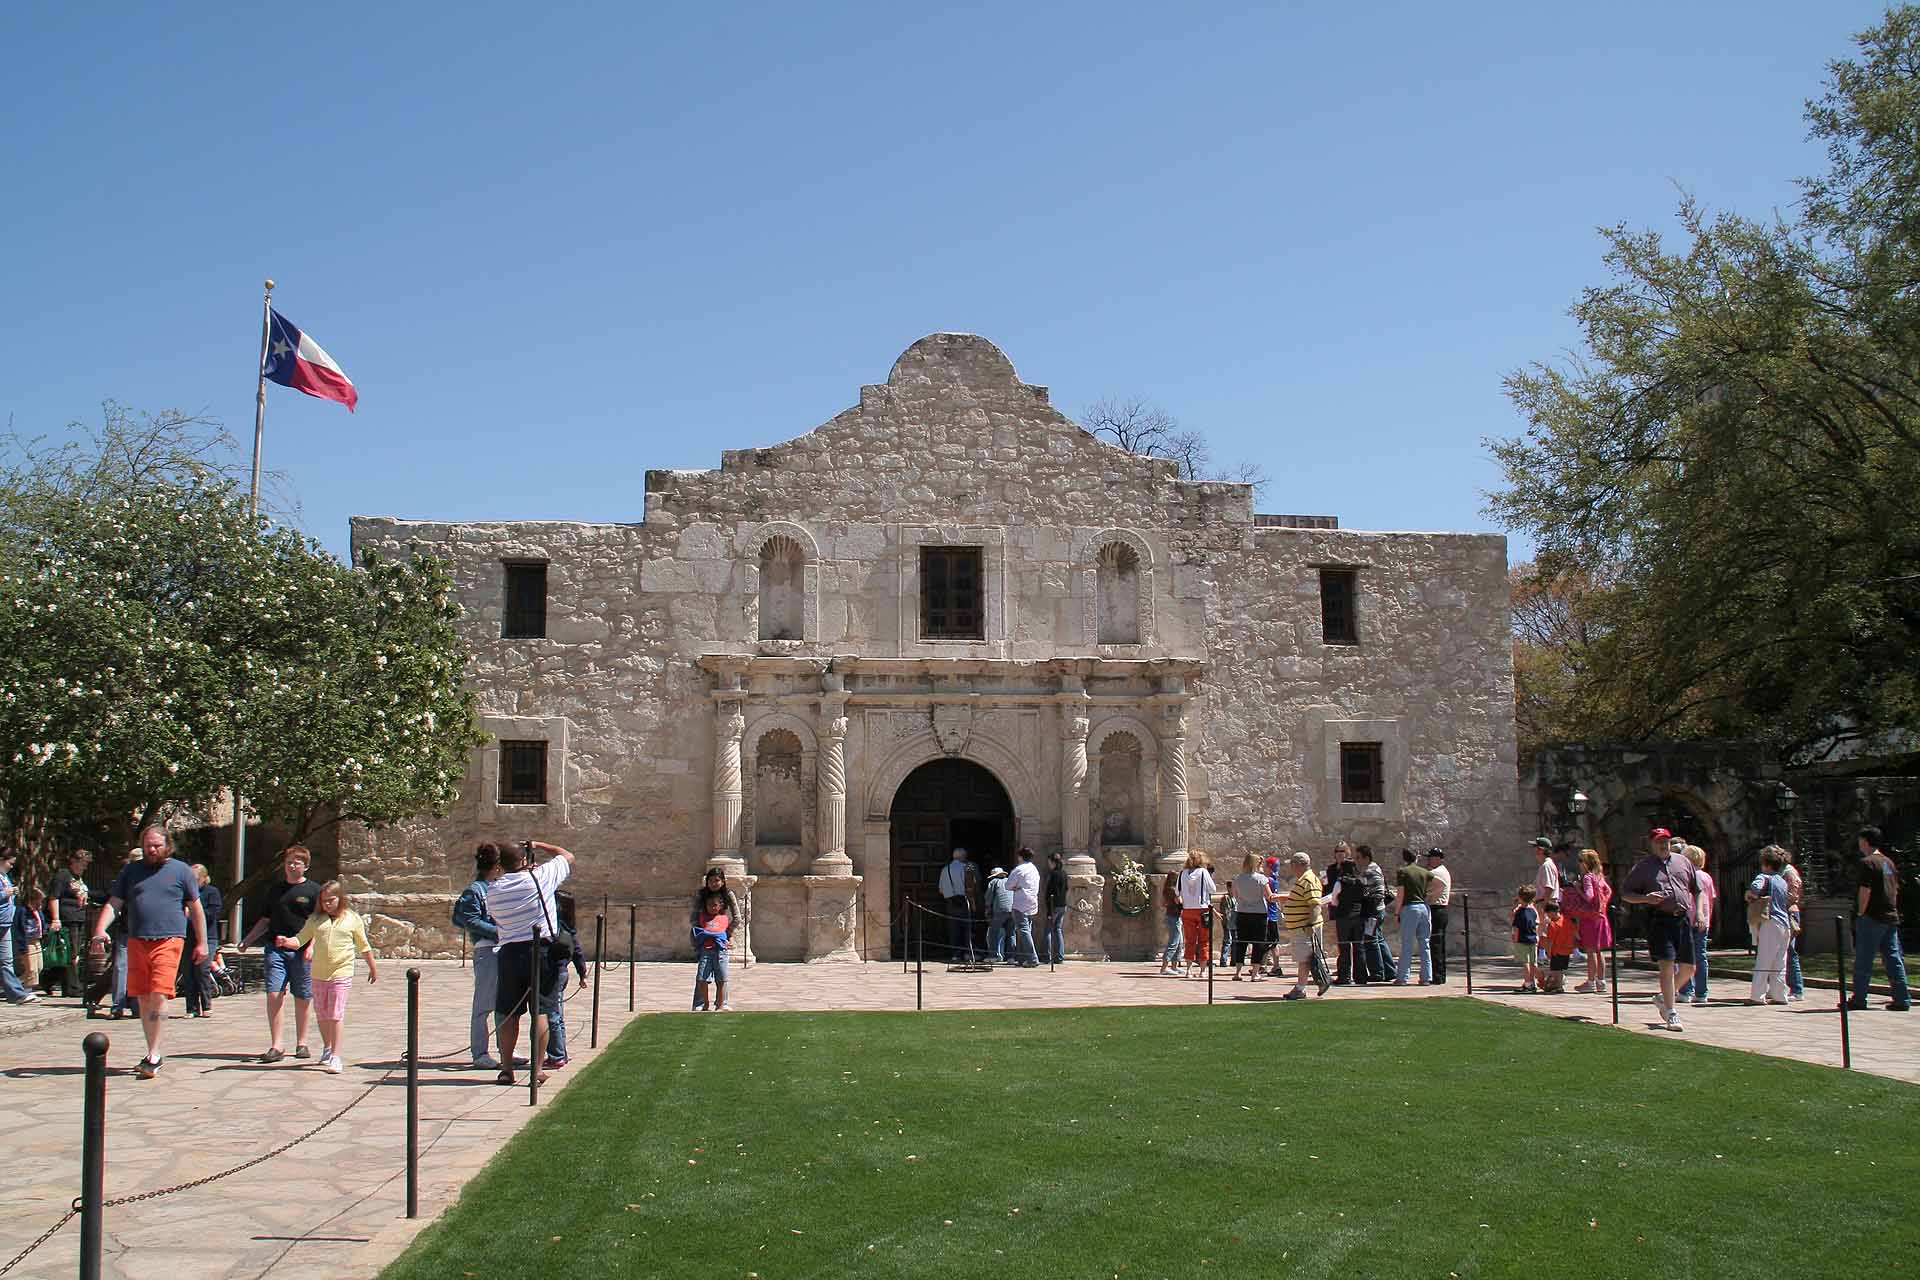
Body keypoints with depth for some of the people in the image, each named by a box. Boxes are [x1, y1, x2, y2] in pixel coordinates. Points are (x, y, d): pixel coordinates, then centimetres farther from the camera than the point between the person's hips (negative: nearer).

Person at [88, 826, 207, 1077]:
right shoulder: (131, 870, 14)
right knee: (143, 1000, 8)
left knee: (158, 996, -13)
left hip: (168, 941, -4)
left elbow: (195, 908, 10)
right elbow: (113, 904, 10)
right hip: (136, 942, 4)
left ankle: (153, 1056, -11)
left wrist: (201, 943, 7)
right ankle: (154, 1053, 19)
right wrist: (100, 931, -8)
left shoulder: (181, 870, 7)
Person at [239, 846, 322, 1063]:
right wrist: (248, 939, 14)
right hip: (275, 949, 3)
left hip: (301, 952, -2)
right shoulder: (276, 889, 15)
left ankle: (301, 1043, 18)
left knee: (303, 998, 5)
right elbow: (266, 919, 23)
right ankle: (275, 1046, -6)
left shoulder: (313, 891, 3)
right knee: (274, 995, -9)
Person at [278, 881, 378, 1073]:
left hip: (341, 973, -4)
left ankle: (335, 1056, -8)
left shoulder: (352, 919, 2)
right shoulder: (316, 919, 8)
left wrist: (373, 968, 16)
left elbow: (363, 946, 10)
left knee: (336, 1015, -9)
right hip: (318, 974, 4)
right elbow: (300, 940, 7)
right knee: (321, 1014, 14)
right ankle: (327, 1047, 36)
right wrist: (285, 942, -14)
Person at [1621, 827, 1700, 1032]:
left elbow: (1698, 889, 22)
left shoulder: (1682, 861, 16)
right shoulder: (1643, 866, 5)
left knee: (1689, 967, 8)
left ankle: (1664, 997, 32)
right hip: (1659, 919, -5)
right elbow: (1625, 893, 6)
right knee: (1667, 963, -15)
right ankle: (1671, 1014, -10)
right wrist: (1645, 898, -12)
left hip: (1683, 918, 5)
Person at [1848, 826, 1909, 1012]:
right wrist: (1892, 910, 20)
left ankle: (1859, 999, 2)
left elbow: (1865, 891, -17)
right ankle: (1901, 999, 6)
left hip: (1872, 918, -8)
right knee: (1893, 959, 8)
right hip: (1891, 918, 8)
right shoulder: (1889, 862, 13)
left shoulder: (1867, 862, -12)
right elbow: (1895, 889, 17)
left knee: (1863, 962, -1)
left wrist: (1861, 913, -9)